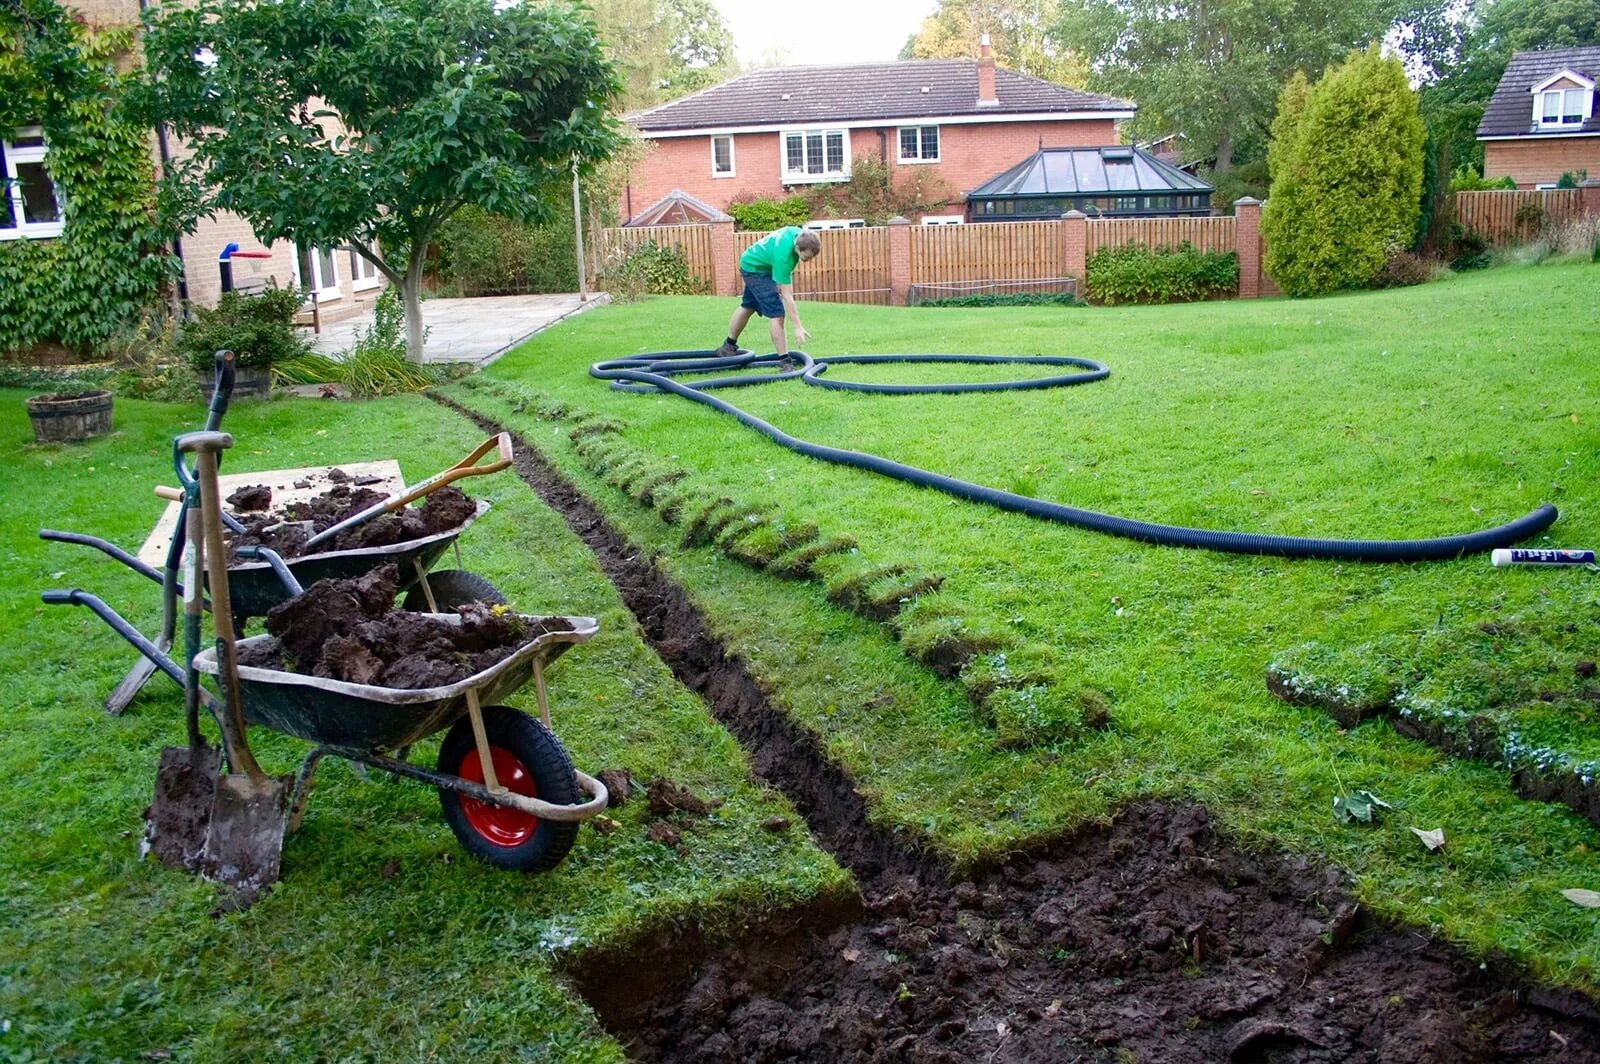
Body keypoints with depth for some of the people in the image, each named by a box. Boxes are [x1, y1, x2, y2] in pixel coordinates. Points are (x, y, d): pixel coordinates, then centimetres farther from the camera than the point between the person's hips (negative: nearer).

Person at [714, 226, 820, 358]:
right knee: (777, 314, -17)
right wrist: (797, 327, -39)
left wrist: (781, 280, 8)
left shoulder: (800, 234, -18)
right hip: (755, 269, -9)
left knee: (748, 307, 24)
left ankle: (728, 346, 41)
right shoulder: (783, 255, -40)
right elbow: (786, 296, -38)